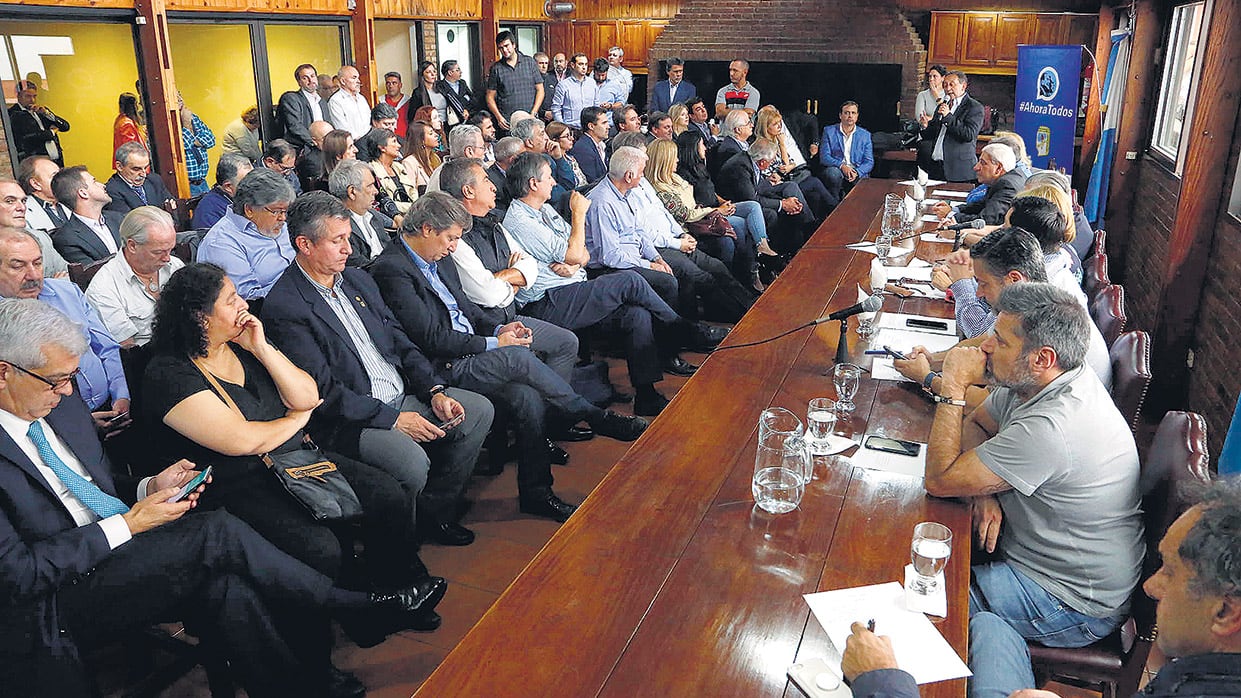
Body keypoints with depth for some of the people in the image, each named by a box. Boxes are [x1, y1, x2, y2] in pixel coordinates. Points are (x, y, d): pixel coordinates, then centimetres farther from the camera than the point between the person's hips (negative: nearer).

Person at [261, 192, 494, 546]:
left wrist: (435, 391, -2)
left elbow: (399, 341, 13)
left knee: (479, 410, 0)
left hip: (402, 397, 9)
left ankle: (435, 511, 11)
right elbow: (322, 390, -18)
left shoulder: (358, 279, 12)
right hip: (347, 420, -8)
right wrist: (392, 418, -19)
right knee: (412, 461, -31)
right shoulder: (283, 307, -14)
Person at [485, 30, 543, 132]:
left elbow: (540, 90, 8)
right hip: (506, 123, 0)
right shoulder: (496, 68, 8)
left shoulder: (529, 62, 9)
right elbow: (490, 97, 9)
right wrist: (499, 117, -7)